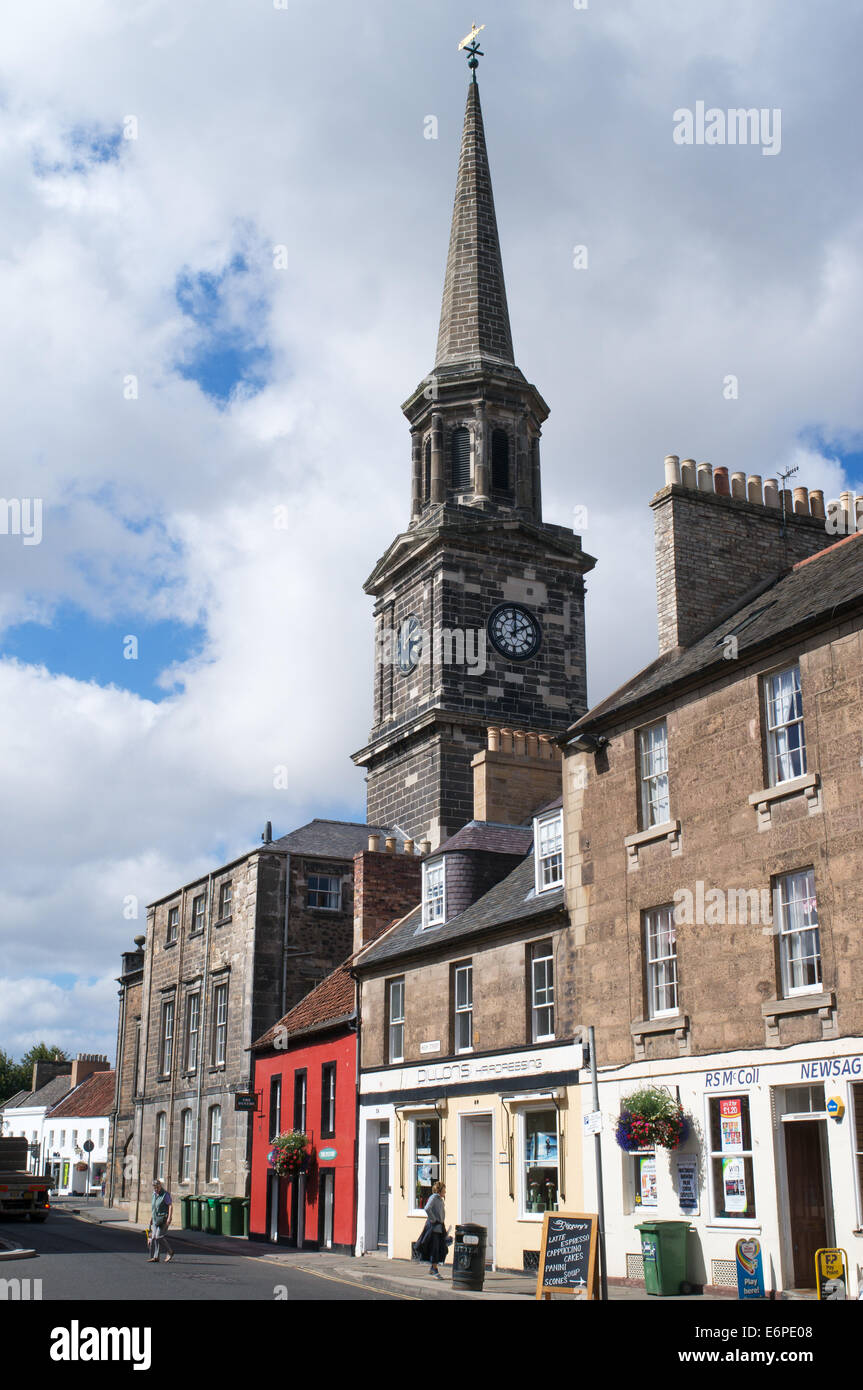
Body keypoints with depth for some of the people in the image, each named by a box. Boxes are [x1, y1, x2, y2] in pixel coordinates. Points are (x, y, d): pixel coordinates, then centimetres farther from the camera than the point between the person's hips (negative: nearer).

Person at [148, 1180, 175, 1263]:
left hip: (163, 1218, -8)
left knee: (159, 1236, -15)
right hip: (156, 1219, 8)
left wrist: (169, 1218, -24)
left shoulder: (165, 1194, -12)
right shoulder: (154, 1194, 12)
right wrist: (152, 1217, 24)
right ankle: (155, 1257, 3)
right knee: (153, 1237, 1)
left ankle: (170, 1252, 1)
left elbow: (171, 1206, -16)